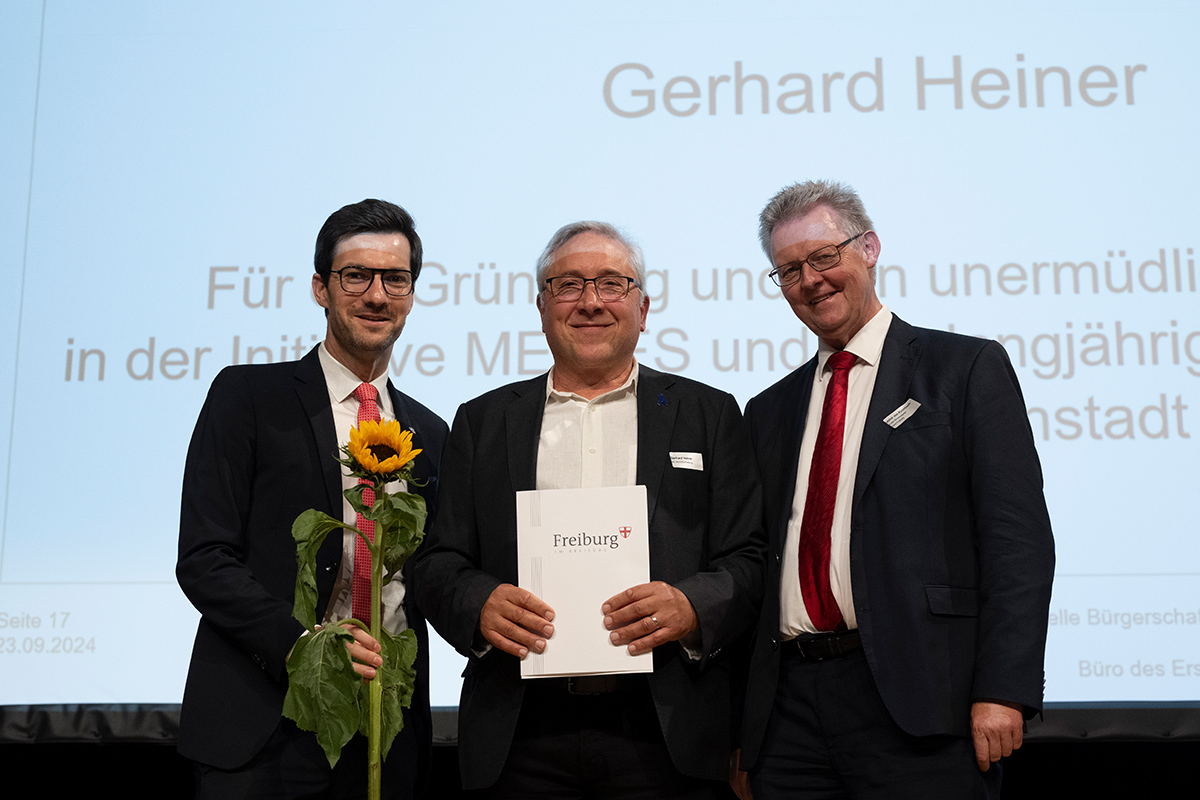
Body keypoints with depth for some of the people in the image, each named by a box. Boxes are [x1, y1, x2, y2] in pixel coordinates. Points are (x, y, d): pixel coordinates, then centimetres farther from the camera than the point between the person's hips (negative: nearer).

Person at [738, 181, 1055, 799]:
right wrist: (744, 721, 6)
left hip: (917, 709, -4)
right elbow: (759, 558, 14)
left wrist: (1002, 690, -15)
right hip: (788, 710, 4)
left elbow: (1017, 535, -6)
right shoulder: (769, 411, 17)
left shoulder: (968, 368, 2)